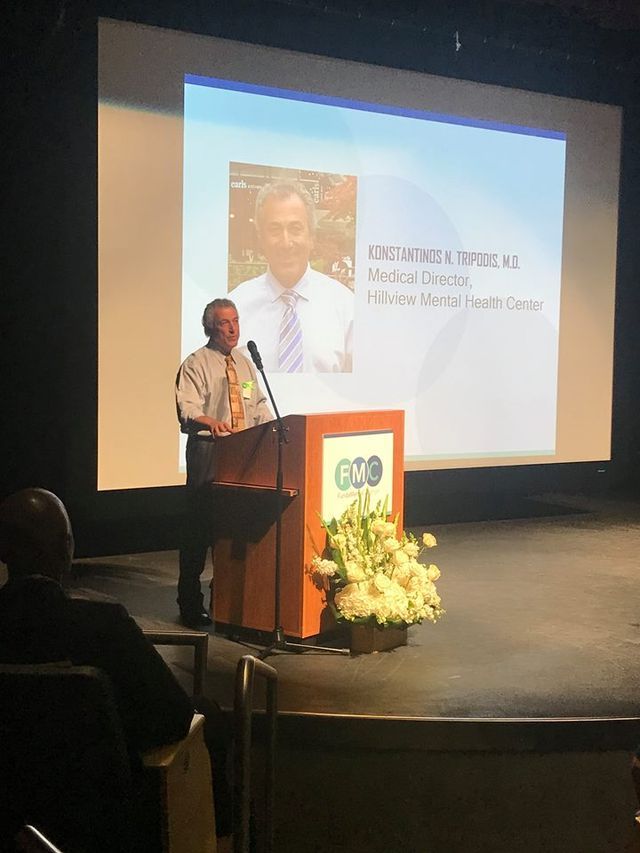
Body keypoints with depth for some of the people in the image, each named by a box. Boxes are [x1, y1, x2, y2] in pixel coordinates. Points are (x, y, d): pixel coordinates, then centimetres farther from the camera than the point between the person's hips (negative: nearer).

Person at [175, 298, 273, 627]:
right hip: (208, 452, -6)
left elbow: (259, 404, 22)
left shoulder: (245, 363, 16)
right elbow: (187, 410, -18)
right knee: (200, 526, -3)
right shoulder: (196, 364, -5)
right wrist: (211, 422, -38)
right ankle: (191, 605, 7)